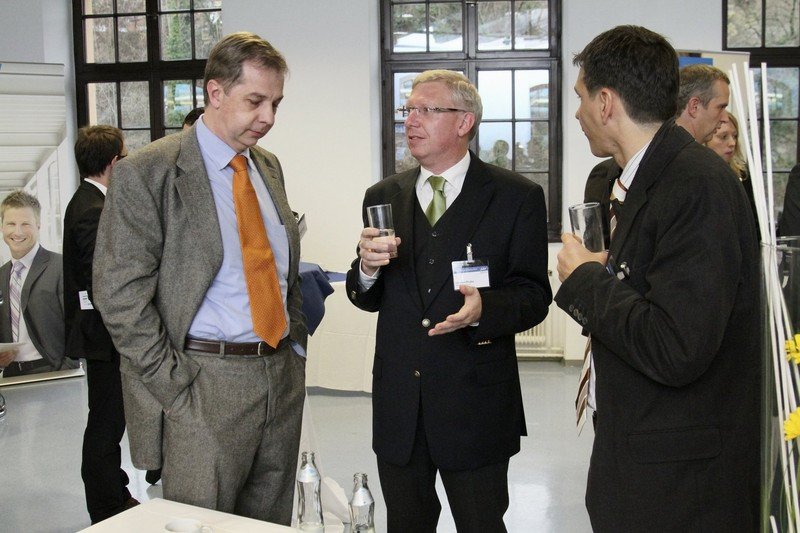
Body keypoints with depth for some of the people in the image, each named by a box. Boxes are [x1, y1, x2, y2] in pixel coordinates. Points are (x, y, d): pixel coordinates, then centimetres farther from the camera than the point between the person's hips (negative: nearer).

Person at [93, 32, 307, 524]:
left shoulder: (269, 166, 13)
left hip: (283, 376, 7)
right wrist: (175, 391, -15)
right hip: (206, 383, -6)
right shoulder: (147, 173, -9)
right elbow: (120, 295, -13)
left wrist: (297, 349, 10)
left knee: (272, 524, 14)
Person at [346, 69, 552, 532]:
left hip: (476, 404, -3)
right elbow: (367, 299, 10)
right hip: (398, 404, 4)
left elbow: (534, 295, -6)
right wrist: (368, 268, -12)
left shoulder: (517, 197, -3)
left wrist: (484, 309, -26)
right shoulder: (383, 197, 8)